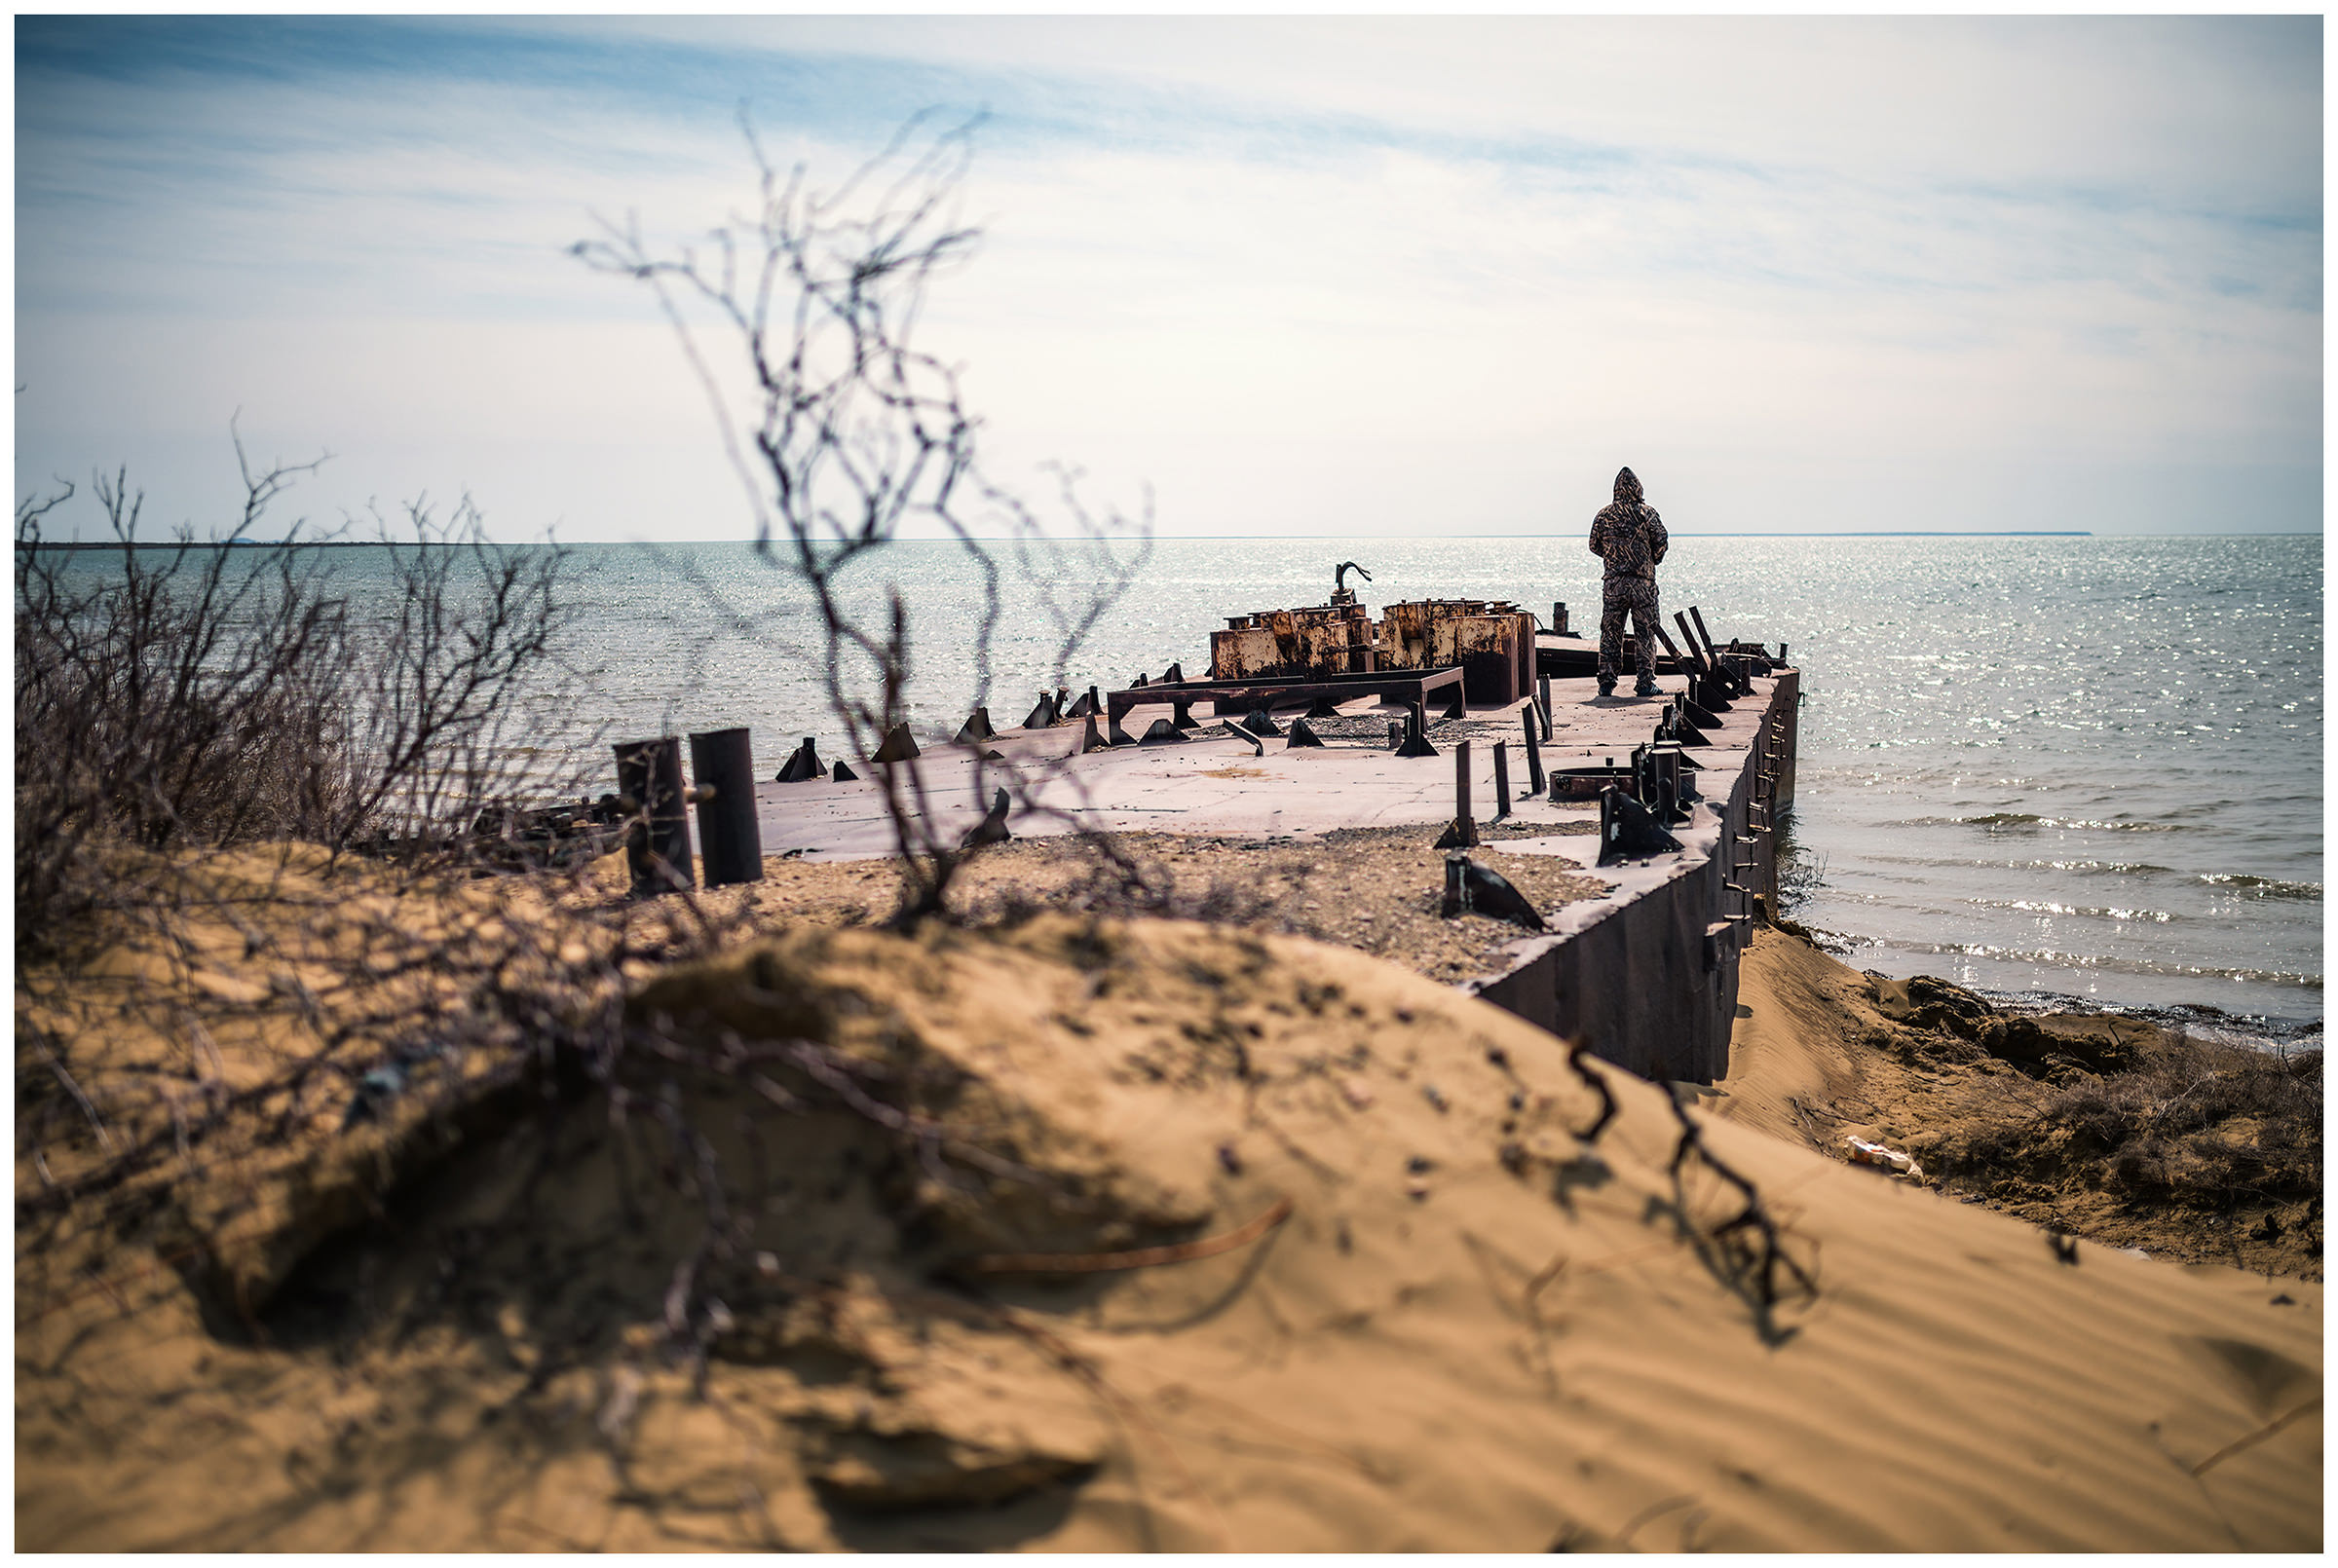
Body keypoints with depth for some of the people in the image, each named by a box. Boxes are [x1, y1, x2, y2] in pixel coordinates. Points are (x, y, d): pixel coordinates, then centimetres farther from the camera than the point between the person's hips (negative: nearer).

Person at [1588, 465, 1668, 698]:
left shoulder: (1603, 515, 4)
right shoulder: (1647, 513, -2)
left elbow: (1594, 546, 10)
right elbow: (1661, 543, -5)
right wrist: (1649, 562, 13)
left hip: (1613, 583, 2)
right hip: (1644, 583, -2)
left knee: (1610, 634, 7)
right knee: (1646, 634, 5)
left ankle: (1606, 684, 5)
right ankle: (1645, 684, 3)